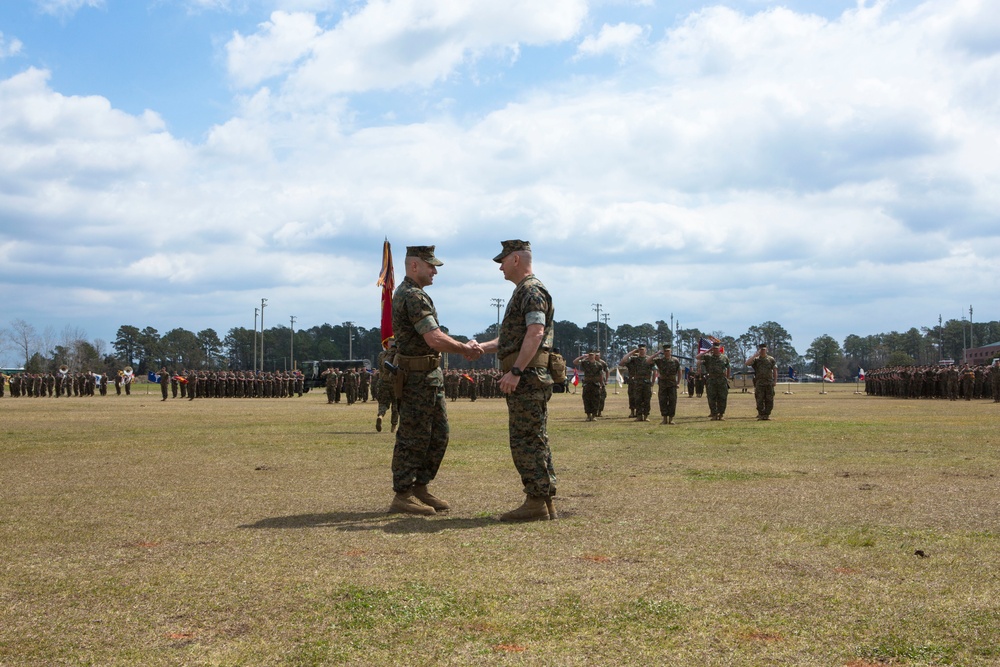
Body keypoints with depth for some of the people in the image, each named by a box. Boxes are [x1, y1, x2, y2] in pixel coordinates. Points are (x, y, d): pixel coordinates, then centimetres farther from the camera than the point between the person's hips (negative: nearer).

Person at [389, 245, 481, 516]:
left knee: (438, 436, 14)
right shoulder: (413, 296, -18)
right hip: (418, 378, -11)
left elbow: (433, 336, 20)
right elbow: (434, 339, -25)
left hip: (431, 376, 11)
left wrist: (464, 346, 10)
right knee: (414, 438, -4)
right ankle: (403, 496, 2)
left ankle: (420, 488, 21)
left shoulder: (409, 293, 17)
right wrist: (465, 349, -12)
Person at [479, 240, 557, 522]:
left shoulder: (531, 290, -10)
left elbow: (535, 333, -22)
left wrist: (515, 371, -26)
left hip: (527, 377, -11)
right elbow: (511, 339, 29)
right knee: (534, 440, 11)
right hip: (525, 379, 11)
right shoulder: (523, 292, 23)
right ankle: (545, 503, 14)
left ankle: (535, 503, -7)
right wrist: (479, 348, 21)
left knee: (526, 440, -9)